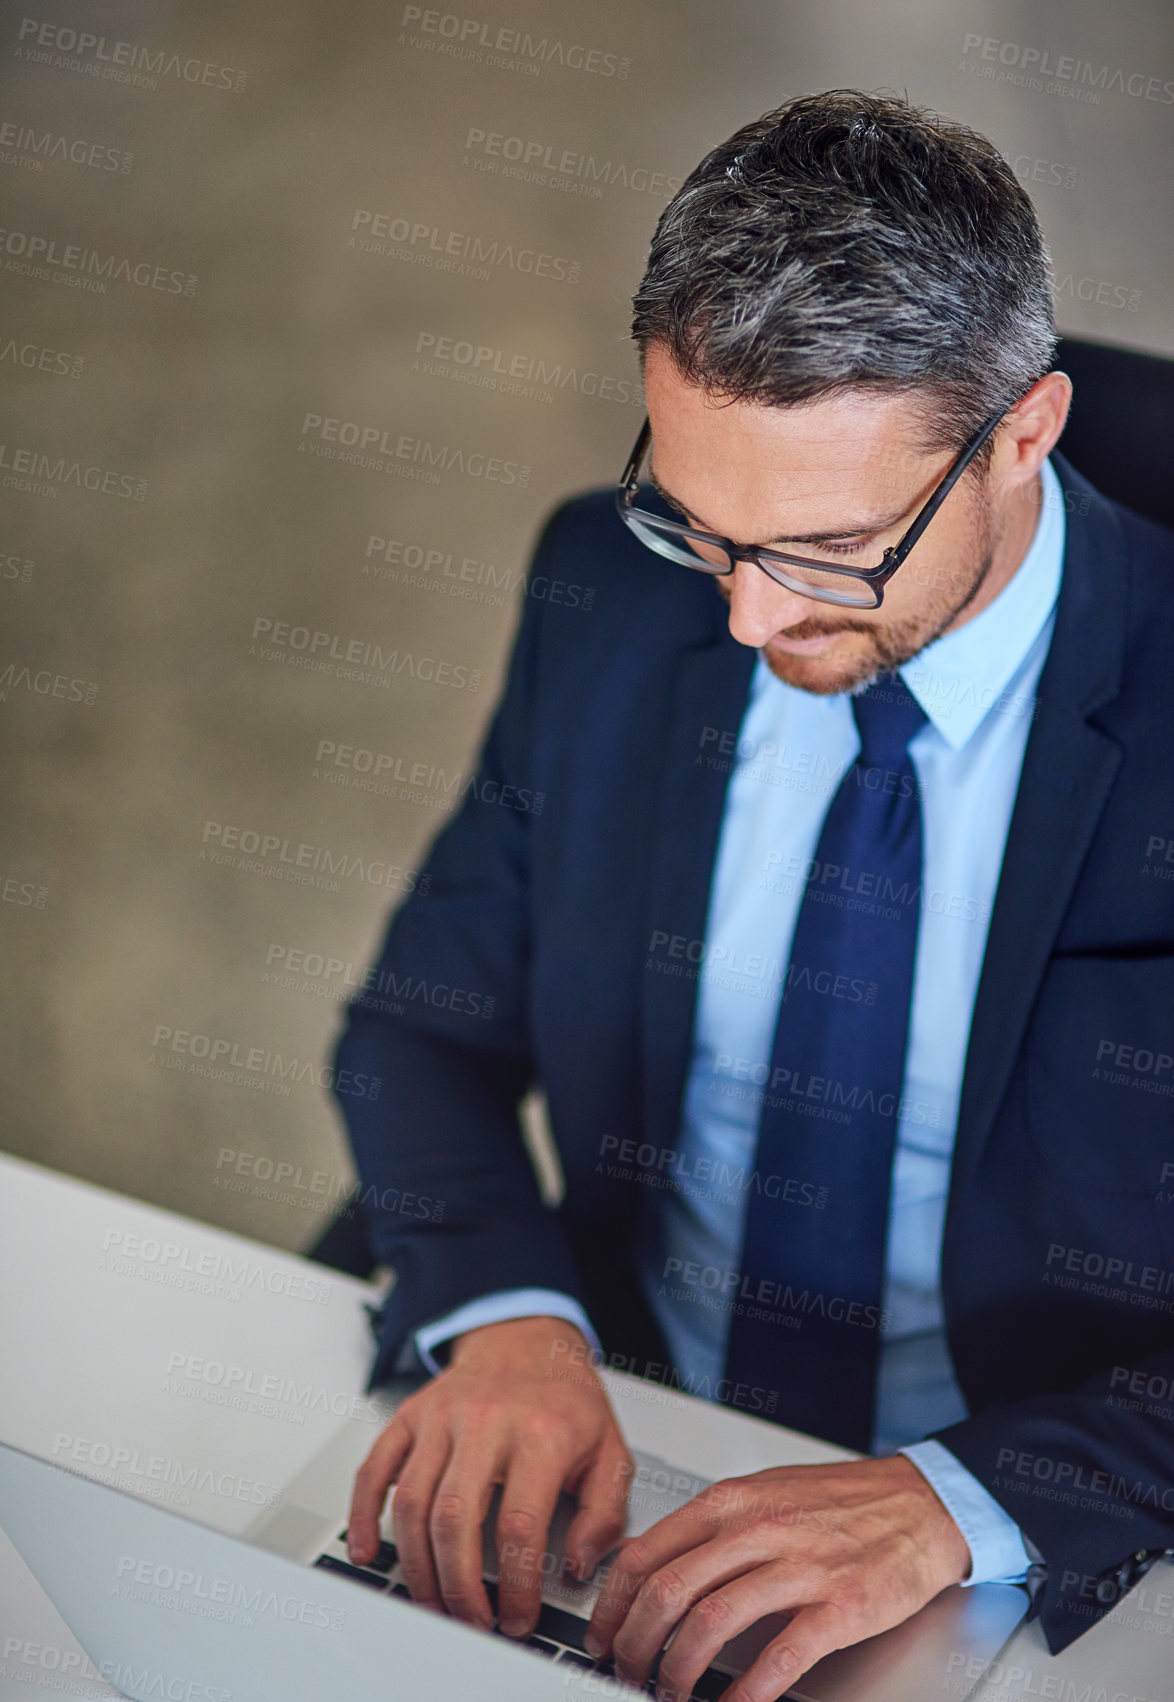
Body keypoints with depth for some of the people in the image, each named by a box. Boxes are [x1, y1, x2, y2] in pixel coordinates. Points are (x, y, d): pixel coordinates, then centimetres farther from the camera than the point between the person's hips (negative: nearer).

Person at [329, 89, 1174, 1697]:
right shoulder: (608, 591, -4)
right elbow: (426, 1027, 4)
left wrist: (955, 1500, -29)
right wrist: (505, 1315, -14)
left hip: (1019, 1558, -1)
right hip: (618, 1464, 2)